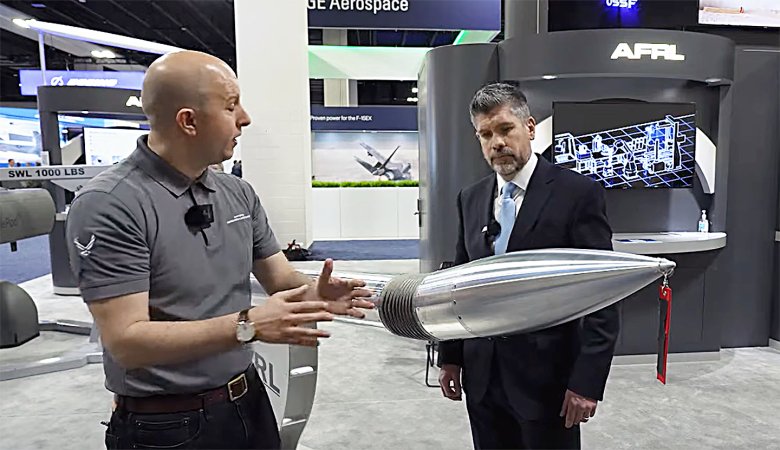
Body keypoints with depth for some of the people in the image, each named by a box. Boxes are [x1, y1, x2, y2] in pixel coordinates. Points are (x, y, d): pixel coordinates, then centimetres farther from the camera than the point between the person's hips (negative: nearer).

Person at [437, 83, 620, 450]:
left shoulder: (578, 193, -10)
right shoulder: (470, 198, 5)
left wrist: (588, 380, -15)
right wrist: (450, 356, 8)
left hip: (547, 375, -4)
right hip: (481, 375, 5)